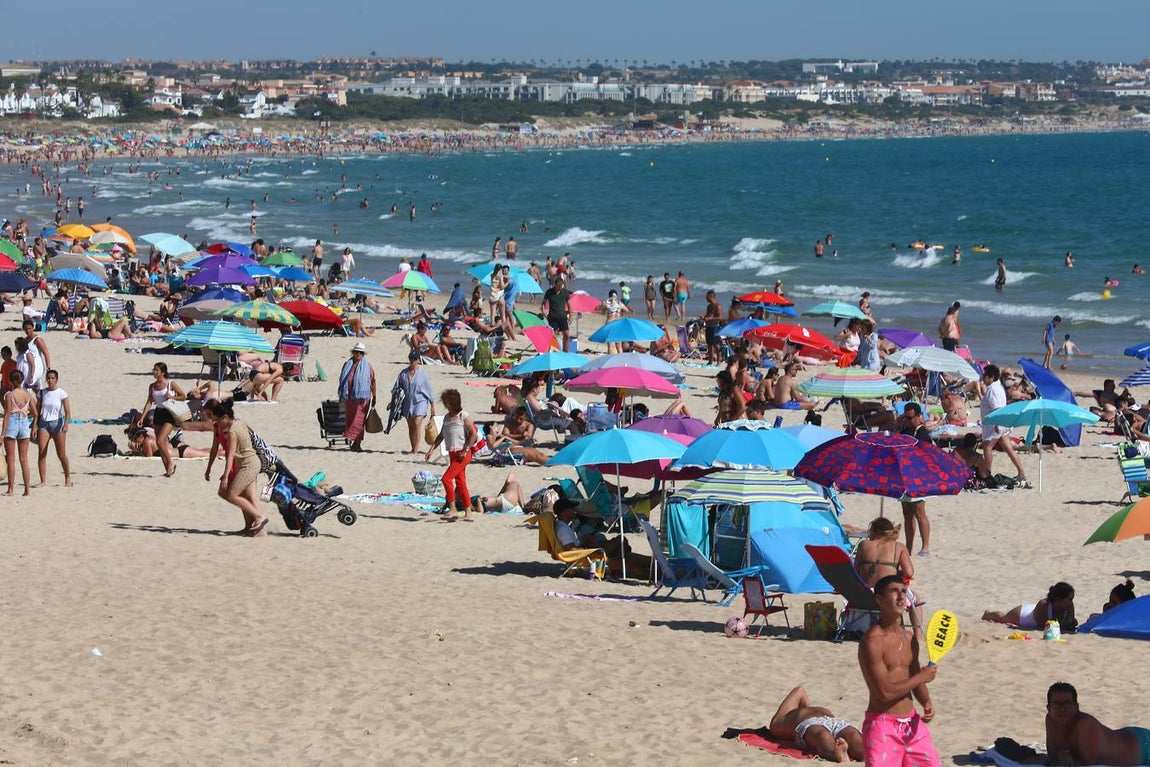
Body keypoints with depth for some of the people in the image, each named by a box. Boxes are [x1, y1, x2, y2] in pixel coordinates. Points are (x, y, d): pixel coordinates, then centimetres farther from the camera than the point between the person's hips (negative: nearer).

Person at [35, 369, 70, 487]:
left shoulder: (61, 393, -4)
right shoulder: (42, 393, 7)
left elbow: (67, 412, -9)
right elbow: (38, 411, 12)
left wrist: (65, 425, -24)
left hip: (57, 423, -3)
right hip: (44, 423, 3)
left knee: (61, 454, 1)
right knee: (42, 453, -8)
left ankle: (68, 478, 19)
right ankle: (43, 481, -6)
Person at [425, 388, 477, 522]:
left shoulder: (464, 416, -9)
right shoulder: (447, 417, 14)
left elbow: (474, 434, -13)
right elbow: (441, 436, 22)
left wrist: (465, 451, -17)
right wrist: (432, 449, 13)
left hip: (462, 454, -8)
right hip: (452, 454, 8)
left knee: (446, 478, -17)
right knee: (460, 483, 7)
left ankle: (452, 509, -12)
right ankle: (468, 513, 10)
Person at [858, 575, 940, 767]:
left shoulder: (909, 639, 10)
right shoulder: (873, 641, -16)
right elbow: (885, 692, -21)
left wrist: (927, 702, -2)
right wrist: (921, 677, -10)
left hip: (912, 723, 8)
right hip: (882, 725, -8)